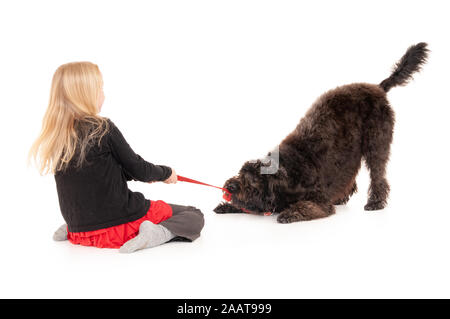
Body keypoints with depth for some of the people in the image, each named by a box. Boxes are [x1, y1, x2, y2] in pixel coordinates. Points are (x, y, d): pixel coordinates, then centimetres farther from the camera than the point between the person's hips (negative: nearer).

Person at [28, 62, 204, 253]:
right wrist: (166, 173, 13)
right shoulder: (104, 129, -17)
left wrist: (143, 174, 19)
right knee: (195, 216, 5)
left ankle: (71, 230, 15)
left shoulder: (55, 137, 0)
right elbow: (138, 169, -7)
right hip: (120, 225, -6)